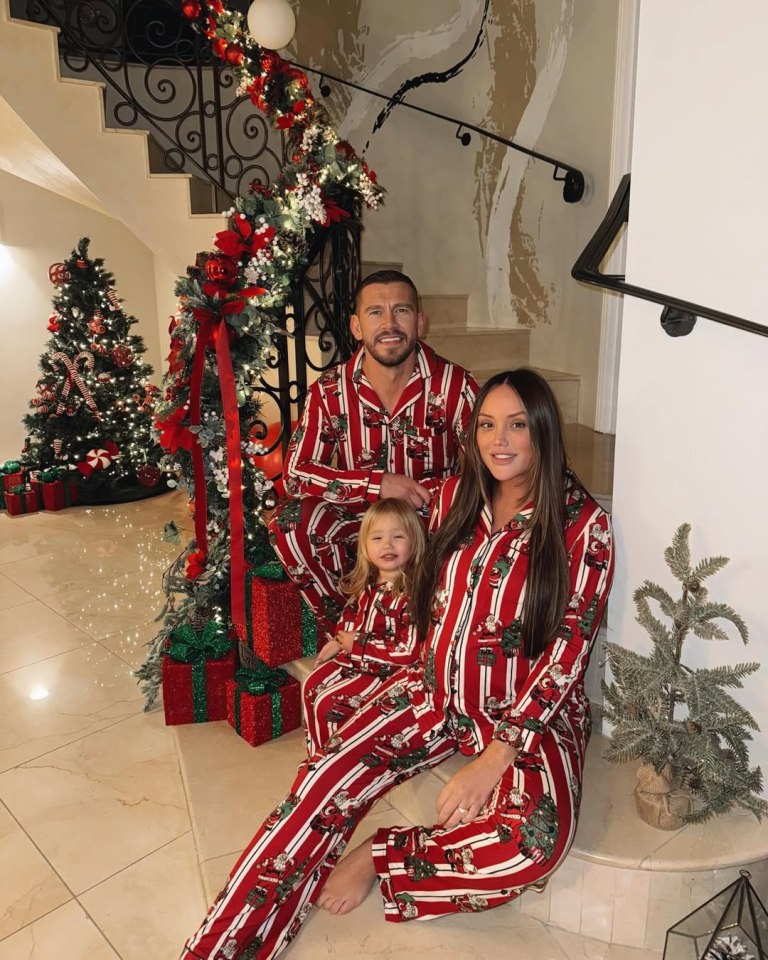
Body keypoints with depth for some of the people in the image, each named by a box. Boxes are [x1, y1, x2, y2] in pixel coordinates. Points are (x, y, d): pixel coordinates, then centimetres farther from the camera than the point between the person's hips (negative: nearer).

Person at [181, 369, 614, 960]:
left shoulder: (583, 524, -11)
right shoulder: (457, 496, 3)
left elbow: (568, 650, -14)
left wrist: (497, 755, -19)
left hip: (534, 711, -3)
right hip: (437, 693, 4)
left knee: (534, 841, -31)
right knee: (327, 778, -17)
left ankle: (375, 860, -9)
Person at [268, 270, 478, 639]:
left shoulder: (455, 385, -11)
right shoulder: (330, 390, -6)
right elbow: (295, 473, -10)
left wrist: (419, 493, -28)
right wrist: (378, 484, -21)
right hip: (358, 520, 1)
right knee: (289, 522, -25)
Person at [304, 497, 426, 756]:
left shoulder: (412, 593, -25)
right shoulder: (367, 584, 0)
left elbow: (408, 652, -28)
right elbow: (351, 616, 20)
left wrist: (357, 644, -20)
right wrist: (340, 641, -1)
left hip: (385, 671, -8)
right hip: (353, 658, 8)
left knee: (327, 702, -11)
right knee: (312, 686, 9)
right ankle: (316, 753, 27)